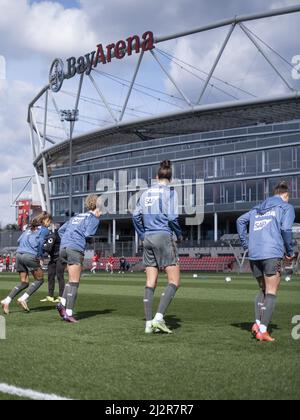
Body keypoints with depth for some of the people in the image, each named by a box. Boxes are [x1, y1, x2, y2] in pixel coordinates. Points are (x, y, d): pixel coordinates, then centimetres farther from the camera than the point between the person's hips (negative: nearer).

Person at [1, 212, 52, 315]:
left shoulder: (30, 228, 24)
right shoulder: (44, 230, 4)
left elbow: (19, 240, 19)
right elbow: (40, 242, -9)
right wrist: (40, 257, -2)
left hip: (19, 254, 7)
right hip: (30, 255, -7)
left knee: (24, 283, 13)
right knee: (39, 279, 9)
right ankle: (23, 299, -5)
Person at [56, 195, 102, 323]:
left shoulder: (77, 216, 25)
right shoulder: (93, 219, 3)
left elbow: (61, 230, 23)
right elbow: (88, 235, -10)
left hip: (63, 248, 7)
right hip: (76, 249, -7)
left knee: (72, 281, 18)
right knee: (74, 283, -2)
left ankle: (62, 304, 2)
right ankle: (69, 314, -3)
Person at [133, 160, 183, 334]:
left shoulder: (147, 193, 12)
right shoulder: (170, 192, -4)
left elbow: (136, 215, 11)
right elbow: (172, 217, -13)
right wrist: (180, 234, 3)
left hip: (148, 239, 6)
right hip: (164, 237, -6)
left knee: (151, 282, 7)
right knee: (174, 281, 0)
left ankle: (149, 323, 5)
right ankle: (159, 317, -13)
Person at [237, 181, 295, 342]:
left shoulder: (258, 208, 23)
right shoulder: (286, 207, 6)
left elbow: (241, 220, 18)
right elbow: (286, 229, -8)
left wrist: (246, 244, 16)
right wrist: (290, 252, 3)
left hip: (254, 255, 6)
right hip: (272, 254, -5)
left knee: (262, 289, 20)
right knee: (271, 293, -1)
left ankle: (258, 322, 5)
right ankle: (263, 330, -9)